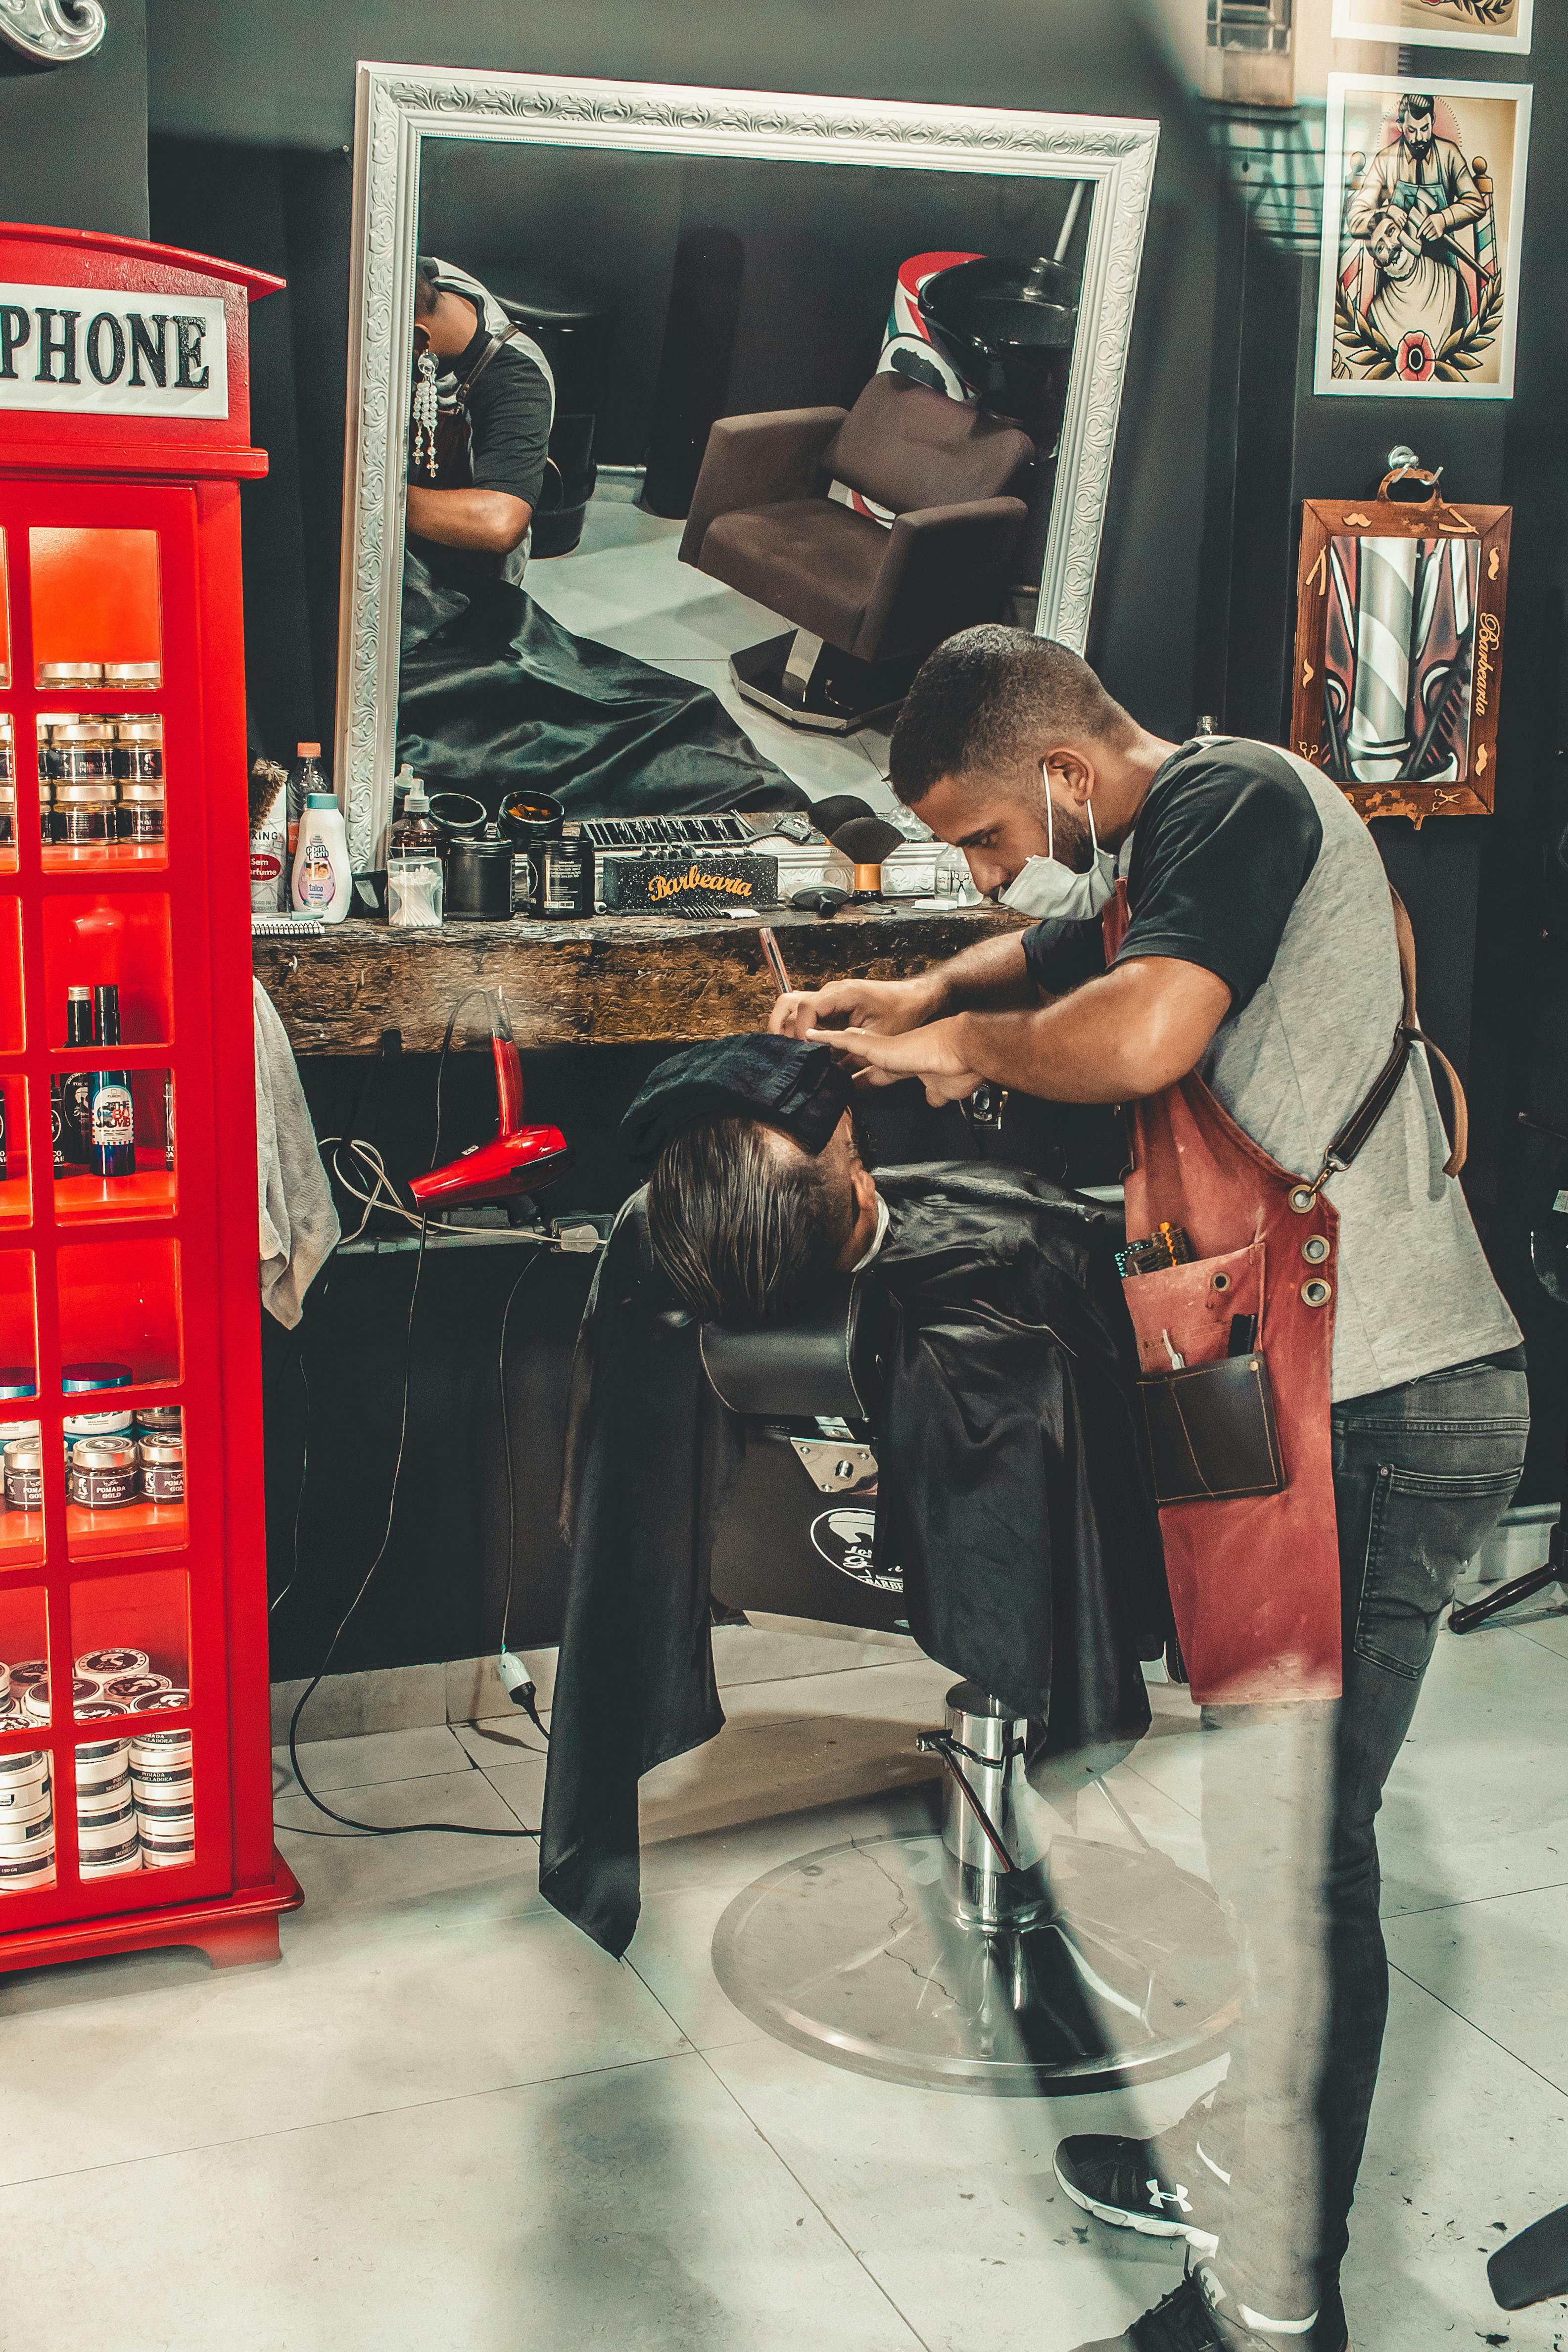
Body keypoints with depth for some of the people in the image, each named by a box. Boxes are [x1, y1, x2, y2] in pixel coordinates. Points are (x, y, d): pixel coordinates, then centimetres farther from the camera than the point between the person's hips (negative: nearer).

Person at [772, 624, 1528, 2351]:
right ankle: (1238, 2163, 37)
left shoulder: (1238, 798, -12)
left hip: (1367, 1412, -10)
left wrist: (969, 1044, -10)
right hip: (1299, 1391, 10)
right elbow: (1061, 952, 39)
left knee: (1288, 1849, -2)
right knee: (1254, 1816, 20)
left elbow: (1142, 1033, -30)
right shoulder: (1166, 849, 19)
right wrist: (908, 1005, 20)